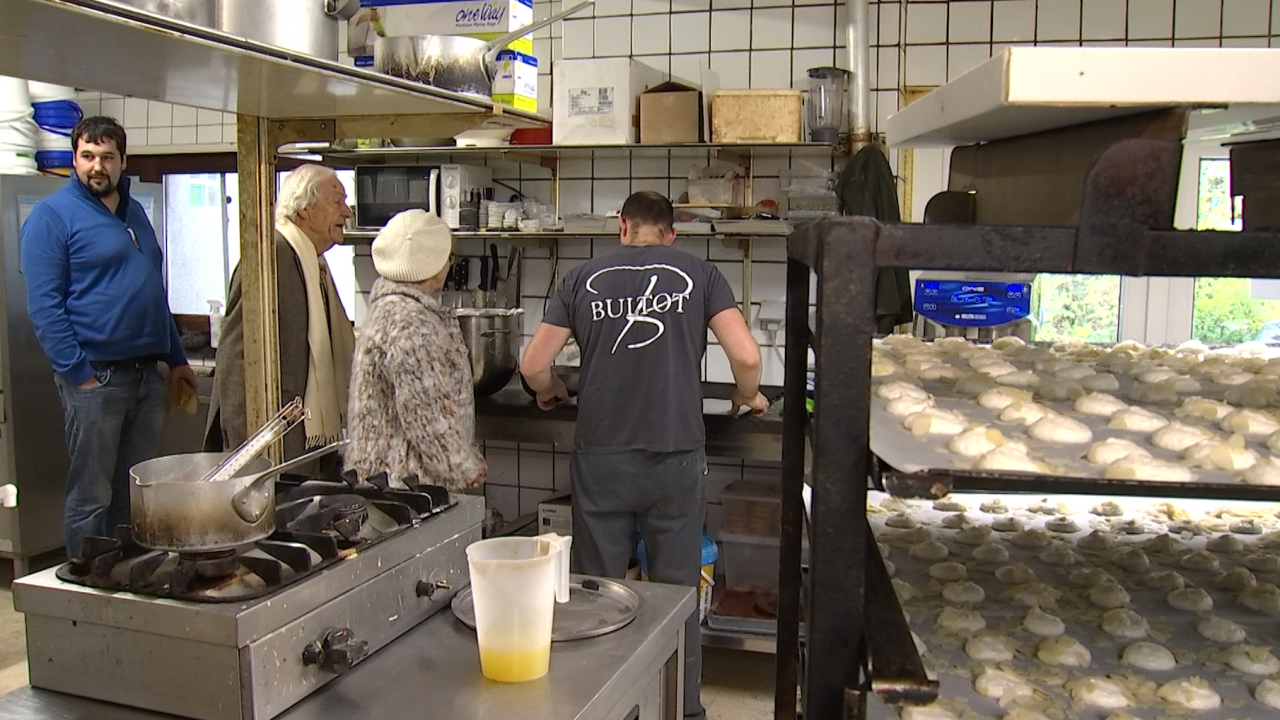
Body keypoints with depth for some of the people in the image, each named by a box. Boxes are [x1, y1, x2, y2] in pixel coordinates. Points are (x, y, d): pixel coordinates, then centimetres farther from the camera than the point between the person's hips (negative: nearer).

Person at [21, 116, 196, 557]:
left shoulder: (134, 212, 16)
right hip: (95, 377, -7)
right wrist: (78, 374, -16)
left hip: (147, 373, 7)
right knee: (91, 499, 0)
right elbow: (44, 306, -11)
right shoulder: (53, 215, -5)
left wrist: (176, 358, 17)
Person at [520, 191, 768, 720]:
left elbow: (533, 365, 3)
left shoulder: (585, 278, 5)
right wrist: (748, 396, 14)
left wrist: (550, 392, 25)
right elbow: (746, 355, -7)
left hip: (601, 458, 1)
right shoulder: (697, 273, 2)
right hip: (676, 458, 0)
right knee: (676, 590, 12)